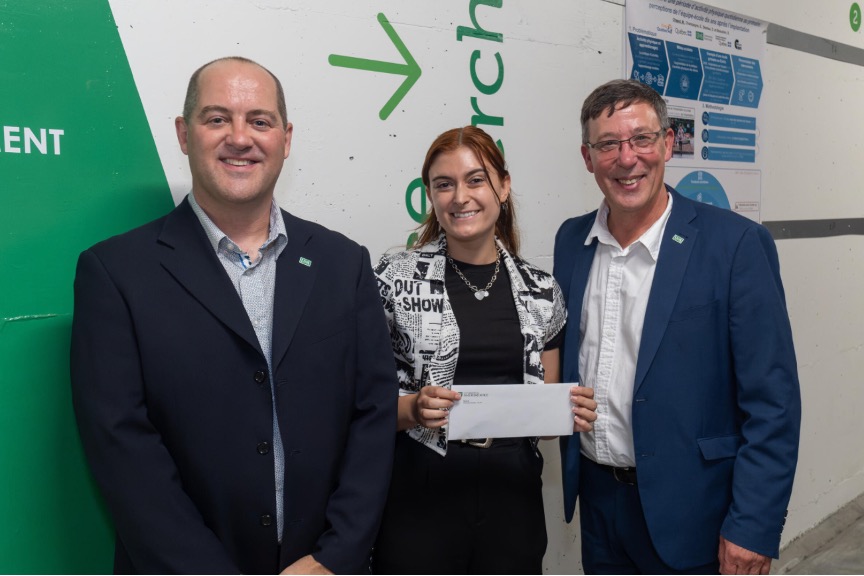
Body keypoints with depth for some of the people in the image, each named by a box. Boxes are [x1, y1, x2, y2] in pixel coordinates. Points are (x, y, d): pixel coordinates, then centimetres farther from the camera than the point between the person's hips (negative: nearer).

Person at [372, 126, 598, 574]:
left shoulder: (541, 290, 3)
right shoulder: (395, 278, -6)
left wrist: (570, 411, -7)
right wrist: (410, 409, -21)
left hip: (513, 496, 3)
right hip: (420, 496, -3)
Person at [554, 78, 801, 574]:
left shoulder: (736, 243, -13)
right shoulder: (571, 240, 2)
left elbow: (772, 402, -13)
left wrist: (753, 529, -15)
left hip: (690, 514, -4)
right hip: (597, 497, 5)